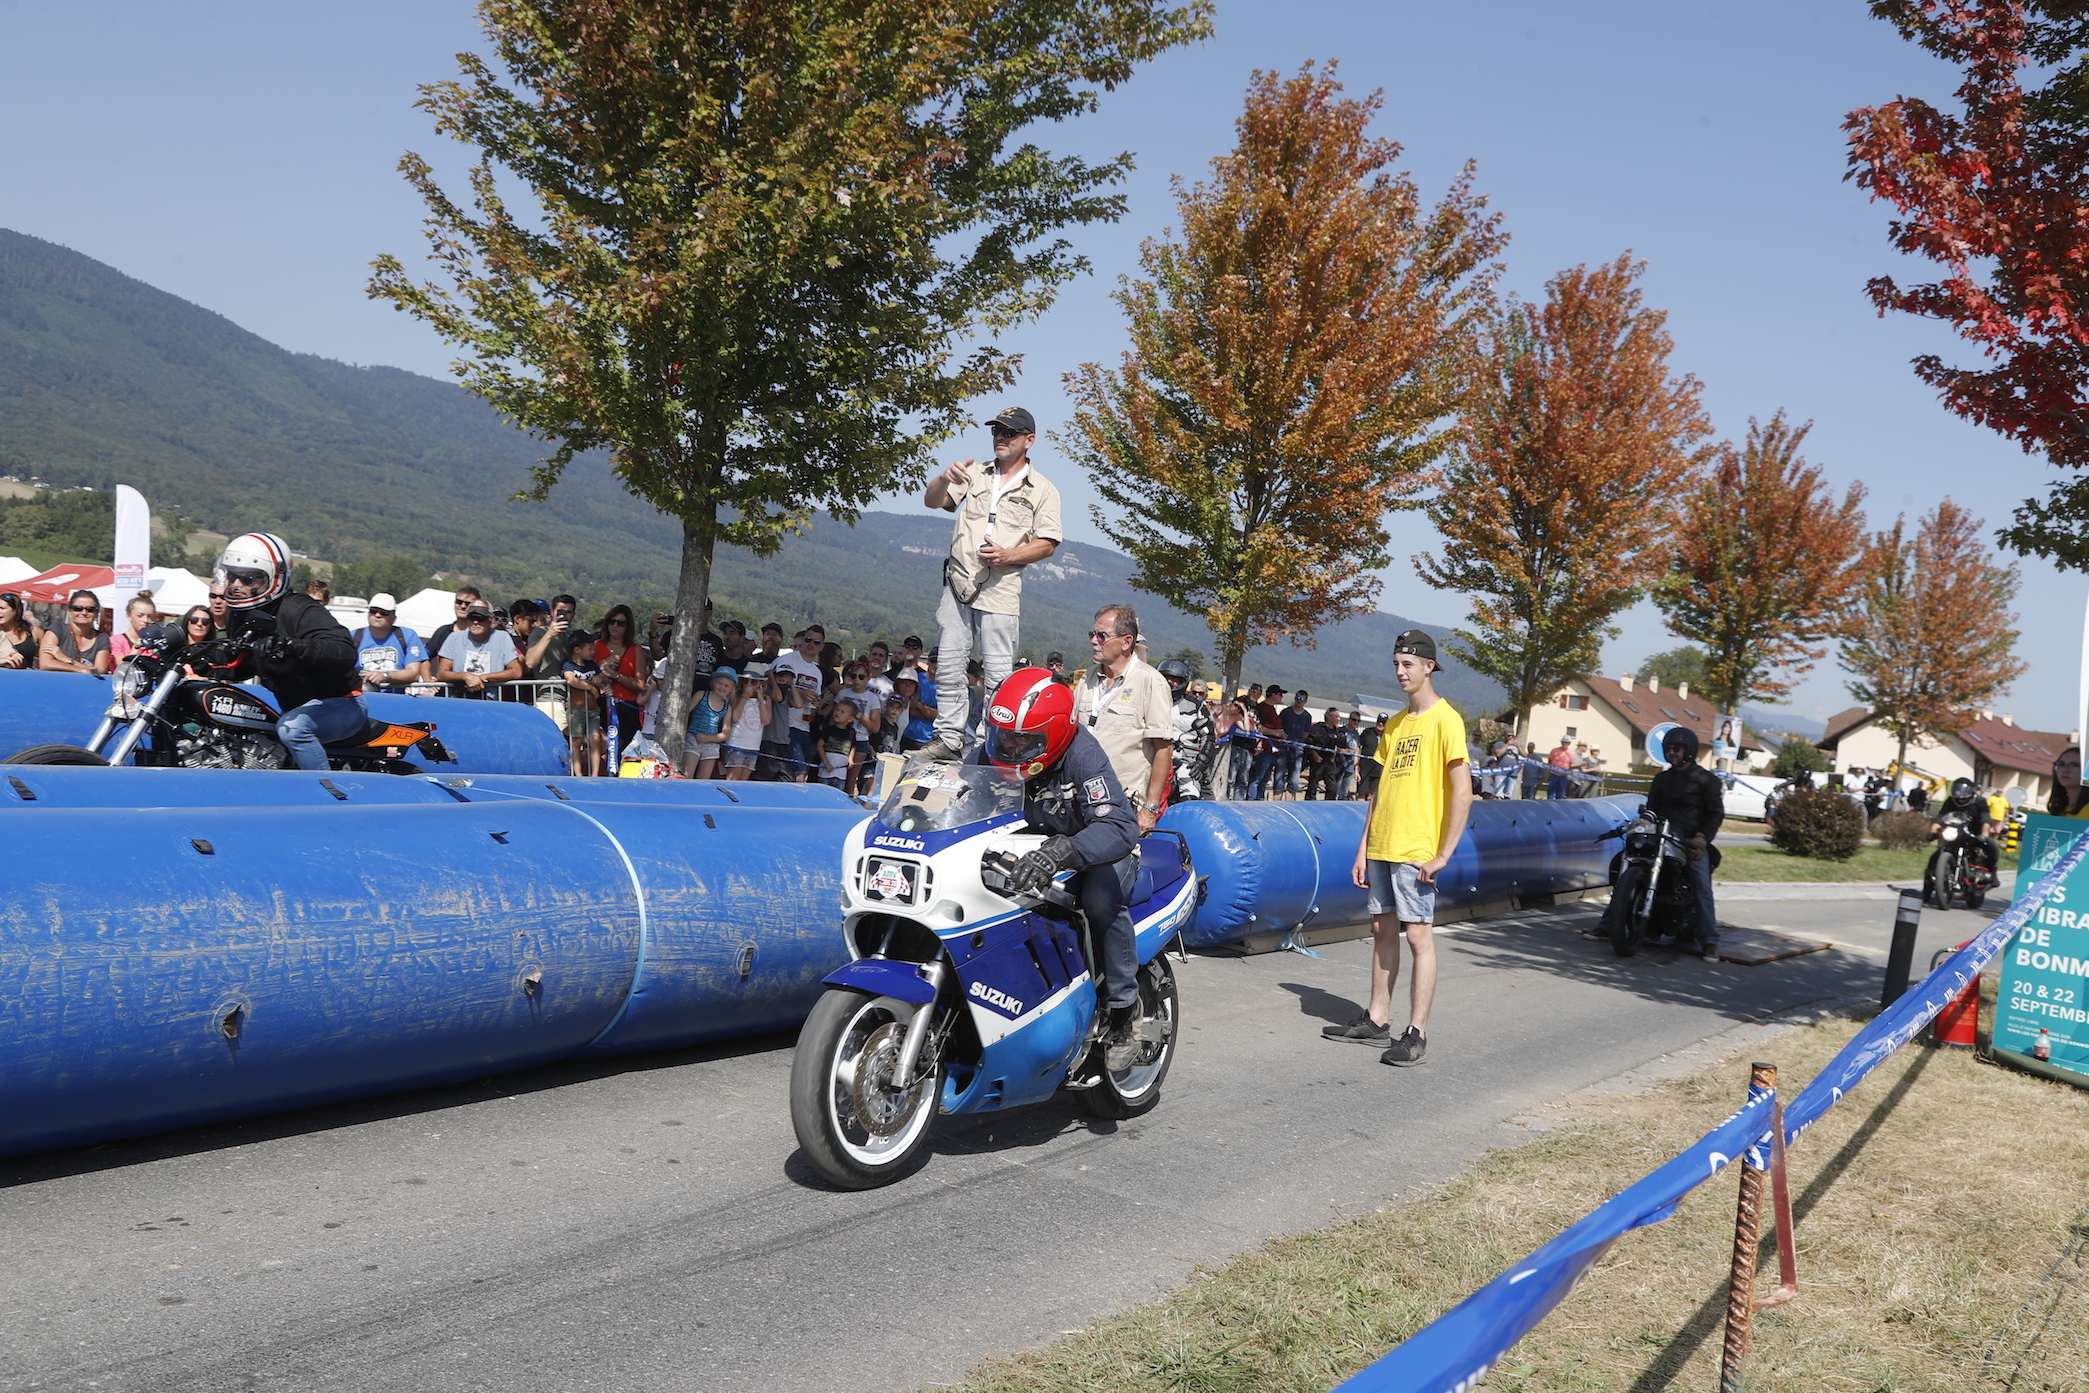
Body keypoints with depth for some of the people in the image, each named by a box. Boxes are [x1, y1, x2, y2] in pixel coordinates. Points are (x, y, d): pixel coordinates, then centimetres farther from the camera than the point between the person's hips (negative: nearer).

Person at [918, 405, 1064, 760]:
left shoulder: (1042, 490, 6)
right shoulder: (974, 475, 16)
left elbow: (1047, 544, 0)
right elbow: (932, 501, 6)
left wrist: (1008, 555, -16)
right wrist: (944, 480, -17)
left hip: (1002, 588, -4)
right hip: (958, 583, 4)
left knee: (998, 674, -6)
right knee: (949, 666, 1)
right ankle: (949, 740, 6)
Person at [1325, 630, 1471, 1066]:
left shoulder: (1445, 720, -8)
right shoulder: (1395, 724, 15)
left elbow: (1462, 792, -13)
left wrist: (1443, 854, -16)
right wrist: (1363, 848, 13)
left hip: (1417, 850, -8)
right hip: (1381, 846, 8)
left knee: (1418, 934, -5)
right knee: (1383, 930, 12)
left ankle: (1417, 1033, -1)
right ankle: (1376, 1021, 19)